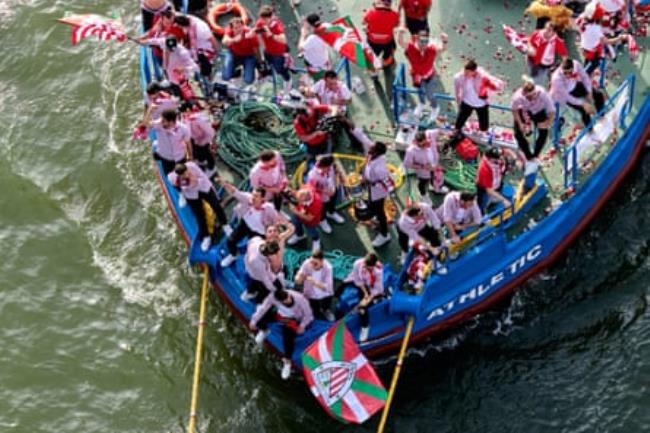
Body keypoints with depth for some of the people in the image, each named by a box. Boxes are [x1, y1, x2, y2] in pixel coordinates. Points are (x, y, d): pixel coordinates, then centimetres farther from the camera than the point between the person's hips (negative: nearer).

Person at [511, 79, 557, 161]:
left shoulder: (543, 94, -42)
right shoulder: (517, 97, -39)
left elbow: (552, 111, -29)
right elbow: (514, 110, -16)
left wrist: (547, 123, -36)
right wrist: (520, 123, -20)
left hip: (539, 112, 0)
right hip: (524, 111, 0)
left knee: (544, 132, -11)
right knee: (518, 134, -9)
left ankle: (535, 156, 12)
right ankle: (529, 156, 13)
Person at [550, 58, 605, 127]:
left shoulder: (576, 64, -30)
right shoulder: (556, 78, -41)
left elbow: (585, 77, -9)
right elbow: (567, 97, -31)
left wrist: (589, 93, -12)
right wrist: (583, 104, -31)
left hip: (575, 85, 5)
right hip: (564, 94, -5)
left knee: (599, 95, 3)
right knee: (584, 110, -15)